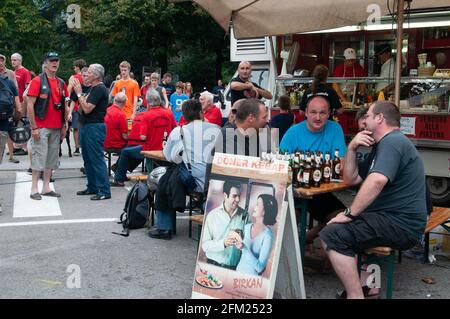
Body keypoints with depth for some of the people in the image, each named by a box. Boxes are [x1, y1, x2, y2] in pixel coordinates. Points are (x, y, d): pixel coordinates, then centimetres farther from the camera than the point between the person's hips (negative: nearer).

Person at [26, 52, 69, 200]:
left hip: (56, 128, 6)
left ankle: (46, 187, 18)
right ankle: (34, 189, 3)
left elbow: (65, 106, 18)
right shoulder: (37, 81, -5)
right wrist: (34, 127, -14)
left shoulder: (61, 83, 13)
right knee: (39, 157, -4)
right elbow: (30, 105, -9)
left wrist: (65, 125, 12)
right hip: (41, 127, -6)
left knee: (52, 157, 9)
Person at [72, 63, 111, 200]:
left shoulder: (100, 89, -14)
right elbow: (84, 107, 18)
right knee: (88, 159, 15)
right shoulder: (93, 89, 17)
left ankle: (104, 191, -6)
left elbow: (87, 109, -20)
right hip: (86, 126, 10)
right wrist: (79, 93, 9)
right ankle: (92, 187, 24)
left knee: (97, 159, -9)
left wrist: (79, 93, -12)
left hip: (95, 127, -10)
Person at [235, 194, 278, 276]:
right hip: (238, 271, 5)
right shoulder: (247, 227, -1)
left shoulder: (267, 235, -18)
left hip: (252, 275, -5)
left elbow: (260, 267, -21)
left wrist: (244, 248, -28)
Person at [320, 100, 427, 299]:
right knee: (336, 223, 23)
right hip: (393, 217, 11)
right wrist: (352, 148, 5)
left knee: (332, 235, -22)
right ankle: (366, 281, 12)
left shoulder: (392, 141, -13)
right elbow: (351, 179, 19)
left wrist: (350, 213, -23)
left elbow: (377, 181, -31)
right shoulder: (383, 145, 21)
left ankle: (356, 294, -16)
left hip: (401, 224, -11)